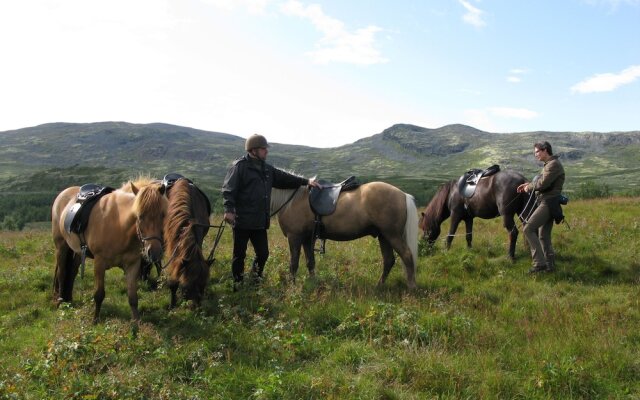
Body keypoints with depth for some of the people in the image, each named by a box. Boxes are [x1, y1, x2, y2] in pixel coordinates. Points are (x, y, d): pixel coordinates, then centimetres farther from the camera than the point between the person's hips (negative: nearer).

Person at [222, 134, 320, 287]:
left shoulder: (267, 169, 13)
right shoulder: (240, 166, -9)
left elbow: (285, 178, 17)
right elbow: (228, 190, -15)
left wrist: (306, 181, 8)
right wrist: (229, 210, -27)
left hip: (260, 222, 7)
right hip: (242, 221, -6)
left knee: (263, 253, 11)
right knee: (239, 254, 6)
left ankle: (256, 277, 33)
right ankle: (238, 283, 21)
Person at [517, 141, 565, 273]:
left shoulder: (554, 164, -13)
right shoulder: (548, 165, 19)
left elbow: (543, 183, -20)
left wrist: (529, 188, -6)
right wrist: (529, 184, 10)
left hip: (548, 203, -10)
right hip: (547, 203, 10)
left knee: (528, 228, -17)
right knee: (543, 236, 13)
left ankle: (539, 263, -17)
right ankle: (550, 265, 20)